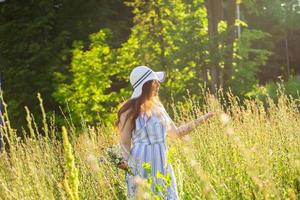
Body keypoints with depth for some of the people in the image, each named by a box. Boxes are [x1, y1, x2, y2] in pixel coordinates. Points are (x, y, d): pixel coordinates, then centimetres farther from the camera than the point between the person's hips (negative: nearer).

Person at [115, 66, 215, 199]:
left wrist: (200, 120, 19)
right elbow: (124, 142, -9)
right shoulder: (131, 110, -9)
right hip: (141, 167, -7)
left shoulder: (157, 107, 12)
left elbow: (176, 132, 19)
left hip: (162, 166, 7)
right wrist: (126, 162, -26)